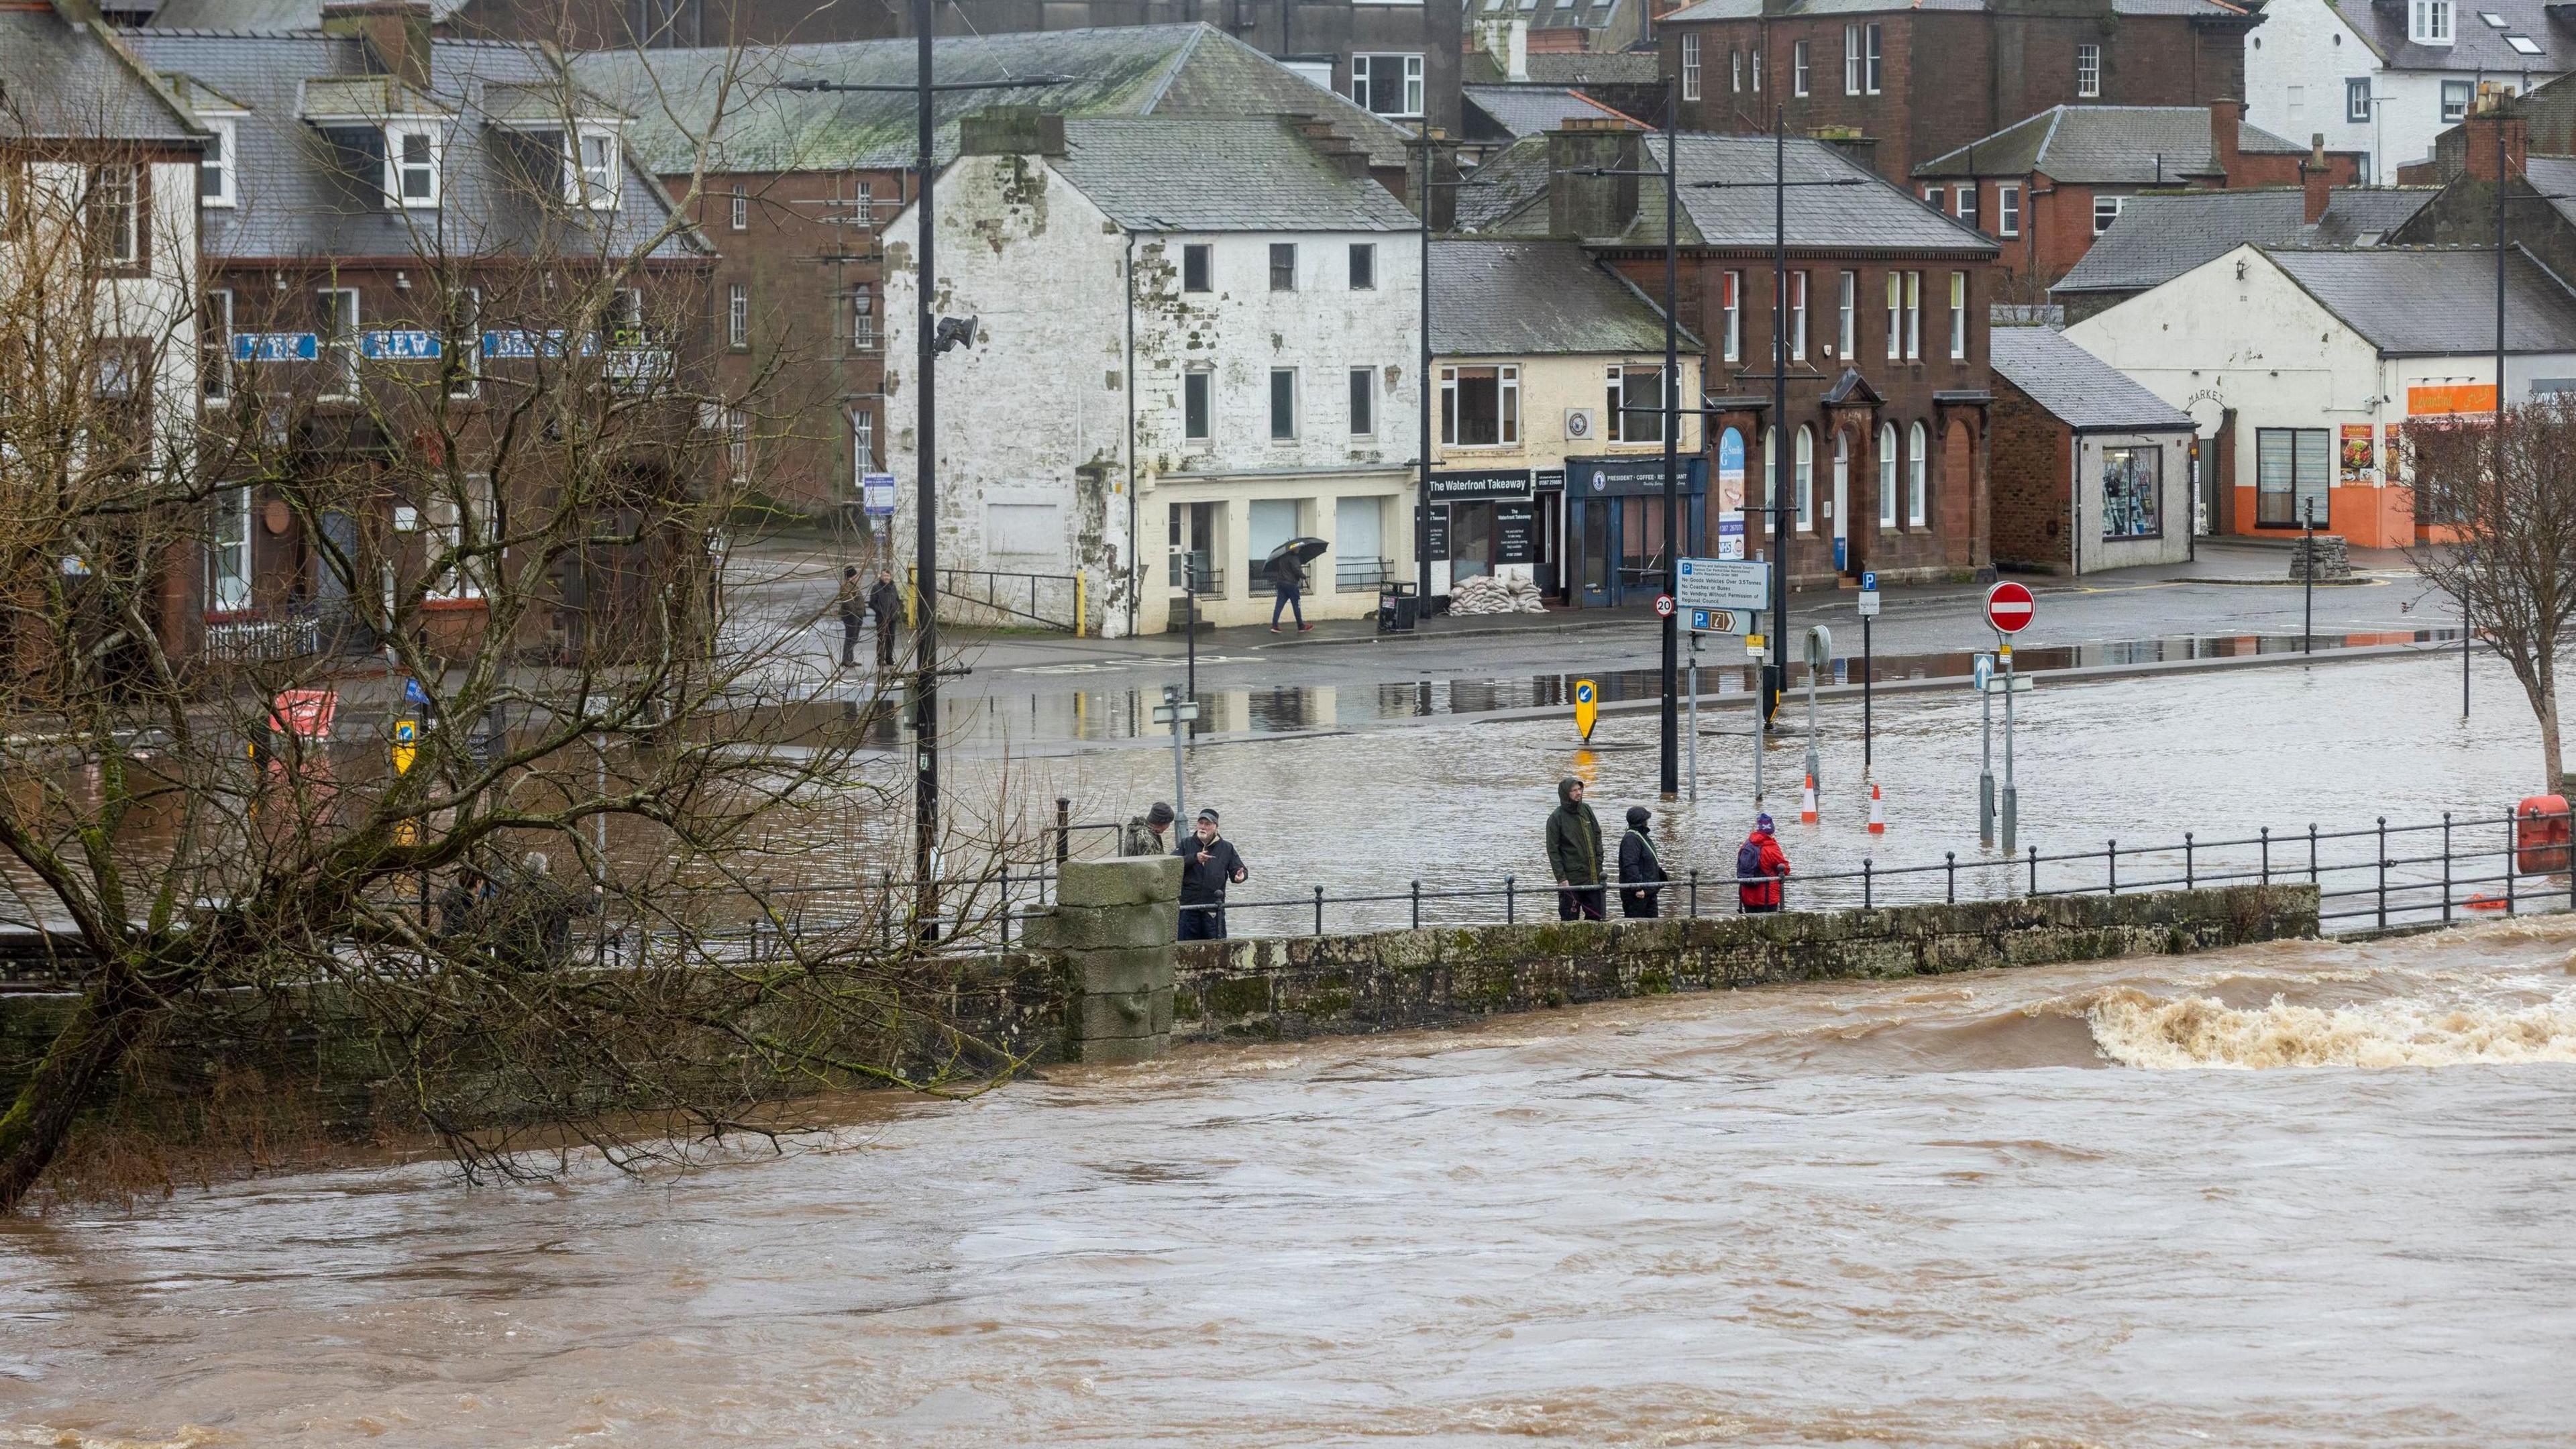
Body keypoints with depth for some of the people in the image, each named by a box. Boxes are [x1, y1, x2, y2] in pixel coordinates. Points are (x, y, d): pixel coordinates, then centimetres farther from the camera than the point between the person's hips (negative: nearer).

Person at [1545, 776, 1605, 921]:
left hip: (1593, 877, 5)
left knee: (1595, 916, 6)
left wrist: (1599, 865, 6)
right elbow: (1553, 851, -8)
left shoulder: (1586, 810, 9)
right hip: (1571, 880, -5)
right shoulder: (1556, 818, -6)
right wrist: (1561, 878, -14)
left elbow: (1598, 837, 15)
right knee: (1570, 920, -4)